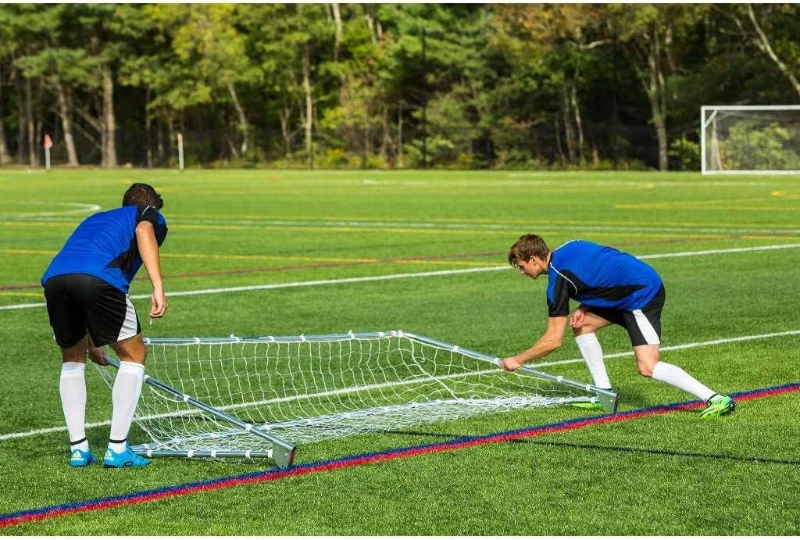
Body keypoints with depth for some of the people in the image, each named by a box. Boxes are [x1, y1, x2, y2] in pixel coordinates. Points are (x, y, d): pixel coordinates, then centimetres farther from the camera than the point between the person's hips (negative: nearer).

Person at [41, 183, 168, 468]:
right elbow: (144, 231, -1)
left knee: (72, 358, 27)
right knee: (133, 355, 14)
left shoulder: (96, 219, 43)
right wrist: (158, 286, -13)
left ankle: (78, 448, 21)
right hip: (98, 278, -5)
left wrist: (90, 343, 62)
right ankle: (117, 449, 10)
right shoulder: (151, 216, 26)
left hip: (54, 277, 5)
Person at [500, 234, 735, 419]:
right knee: (582, 324, 10)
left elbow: (553, 340, -12)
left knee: (647, 367, -16)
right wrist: (585, 307, 9)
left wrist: (517, 360, 0)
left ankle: (716, 400, -20)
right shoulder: (567, 248, 9)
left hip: (644, 294, -10)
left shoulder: (558, 280, -15)